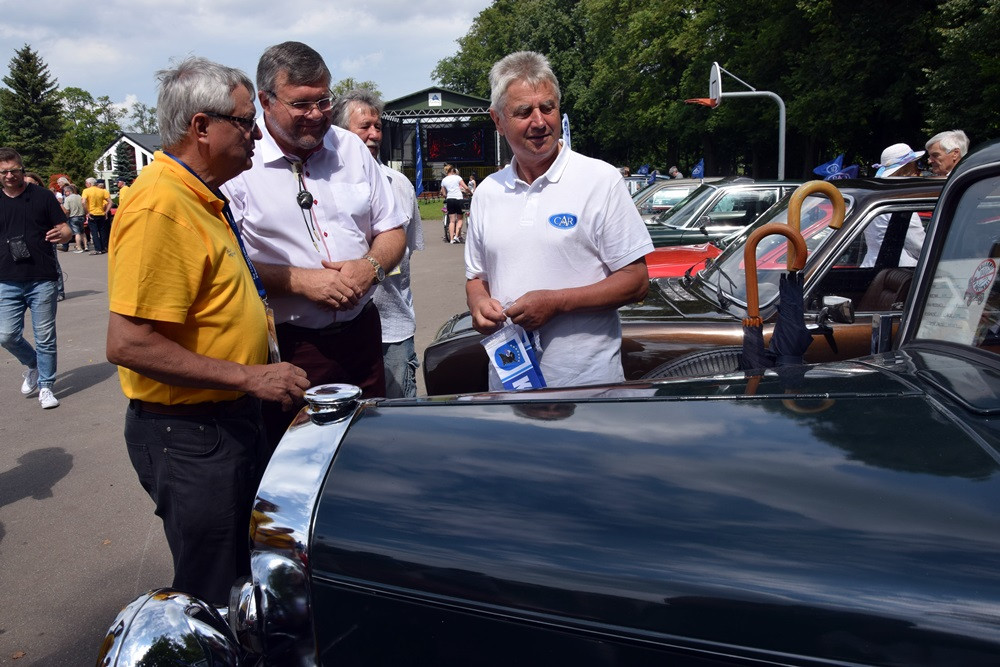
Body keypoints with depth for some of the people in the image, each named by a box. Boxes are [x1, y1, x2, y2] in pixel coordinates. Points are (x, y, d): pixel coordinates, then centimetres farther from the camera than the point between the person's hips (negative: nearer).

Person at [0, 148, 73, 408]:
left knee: (45, 337, 2)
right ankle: (32, 364, 30)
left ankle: (45, 386, 15)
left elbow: (66, 230, -1)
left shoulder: (42, 196, 0)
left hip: (42, 281, -3)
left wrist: (61, 234, -23)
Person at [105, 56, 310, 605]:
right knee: (214, 601, 7)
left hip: (229, 419, 10)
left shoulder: (200, 198, 10)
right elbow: (128, 343, -28)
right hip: (189, 433, -10)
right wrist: (249, 377, -25)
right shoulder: (159, 207, -23)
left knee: (252, 571, 25)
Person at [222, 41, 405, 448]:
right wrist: (299, 280, -20)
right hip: (283, 347, -4)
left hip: (360, 335, 5)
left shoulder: (352, 148, 7)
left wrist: (372, 266, -10)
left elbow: (392, 230, 11)